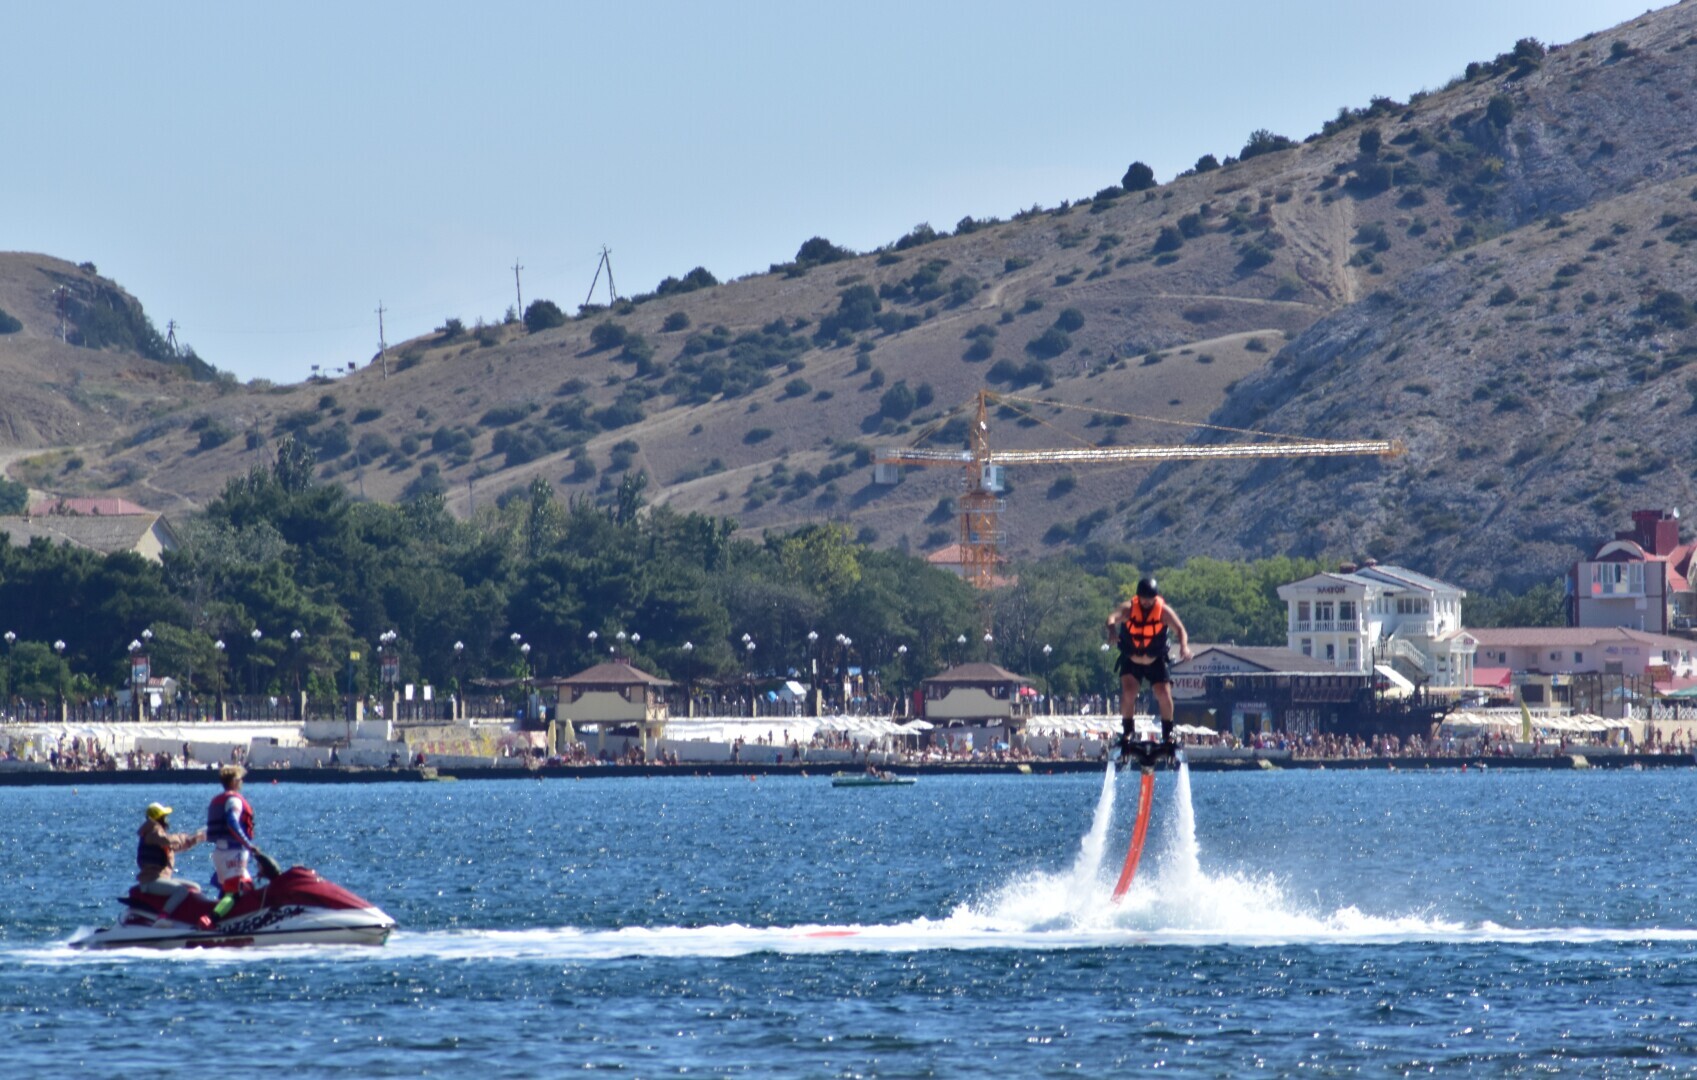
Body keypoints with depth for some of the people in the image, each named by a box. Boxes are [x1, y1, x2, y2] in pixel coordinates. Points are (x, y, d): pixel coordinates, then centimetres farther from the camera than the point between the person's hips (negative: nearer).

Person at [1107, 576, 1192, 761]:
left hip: (1156, 662, 0)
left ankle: (1168, 734, 7)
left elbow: (1180, 629, -29)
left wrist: (1184, 646, -50)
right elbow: (1113, 618, -37)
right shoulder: (1128, 609, -19)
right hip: (1131, 662, 0)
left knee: (1164, 695, -13)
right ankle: (1127, 731, -4)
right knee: (1128, 691, -22)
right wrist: (1112, 630, -62)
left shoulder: (1164, 611, -18)